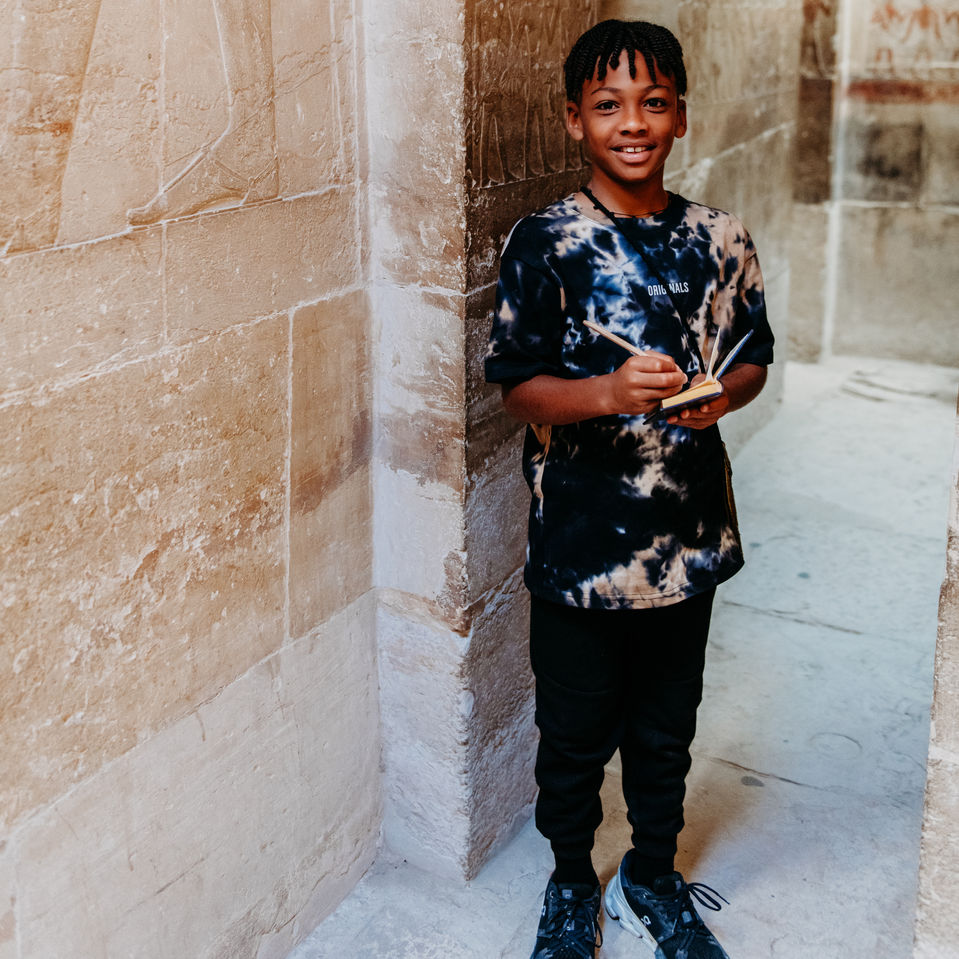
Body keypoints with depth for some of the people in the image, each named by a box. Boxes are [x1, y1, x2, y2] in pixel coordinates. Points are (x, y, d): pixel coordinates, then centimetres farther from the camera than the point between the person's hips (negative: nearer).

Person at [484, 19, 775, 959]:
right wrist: (609, 393, -27)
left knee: (666, 725, 19)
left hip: (688, 535, 3)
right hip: (580, 538, -3)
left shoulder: (720, 240, 1)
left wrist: (722, 394, -13)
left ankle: (652, 875, 44)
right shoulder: (546, 242, -9)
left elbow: (753, 355, 10)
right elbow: (518, 385, -9)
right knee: (576, 731, 13)